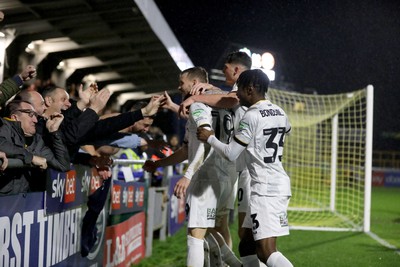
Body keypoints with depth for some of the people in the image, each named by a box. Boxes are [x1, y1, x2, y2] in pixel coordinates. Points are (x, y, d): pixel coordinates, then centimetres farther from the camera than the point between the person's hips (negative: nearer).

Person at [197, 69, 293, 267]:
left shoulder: (251, 116, -13)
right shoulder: (279, 113, 12)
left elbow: (231, 154, -11)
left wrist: (209, 138, 4)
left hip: (265, 187, -9)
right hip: (280, 182, 9)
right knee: (247, 244, 16)